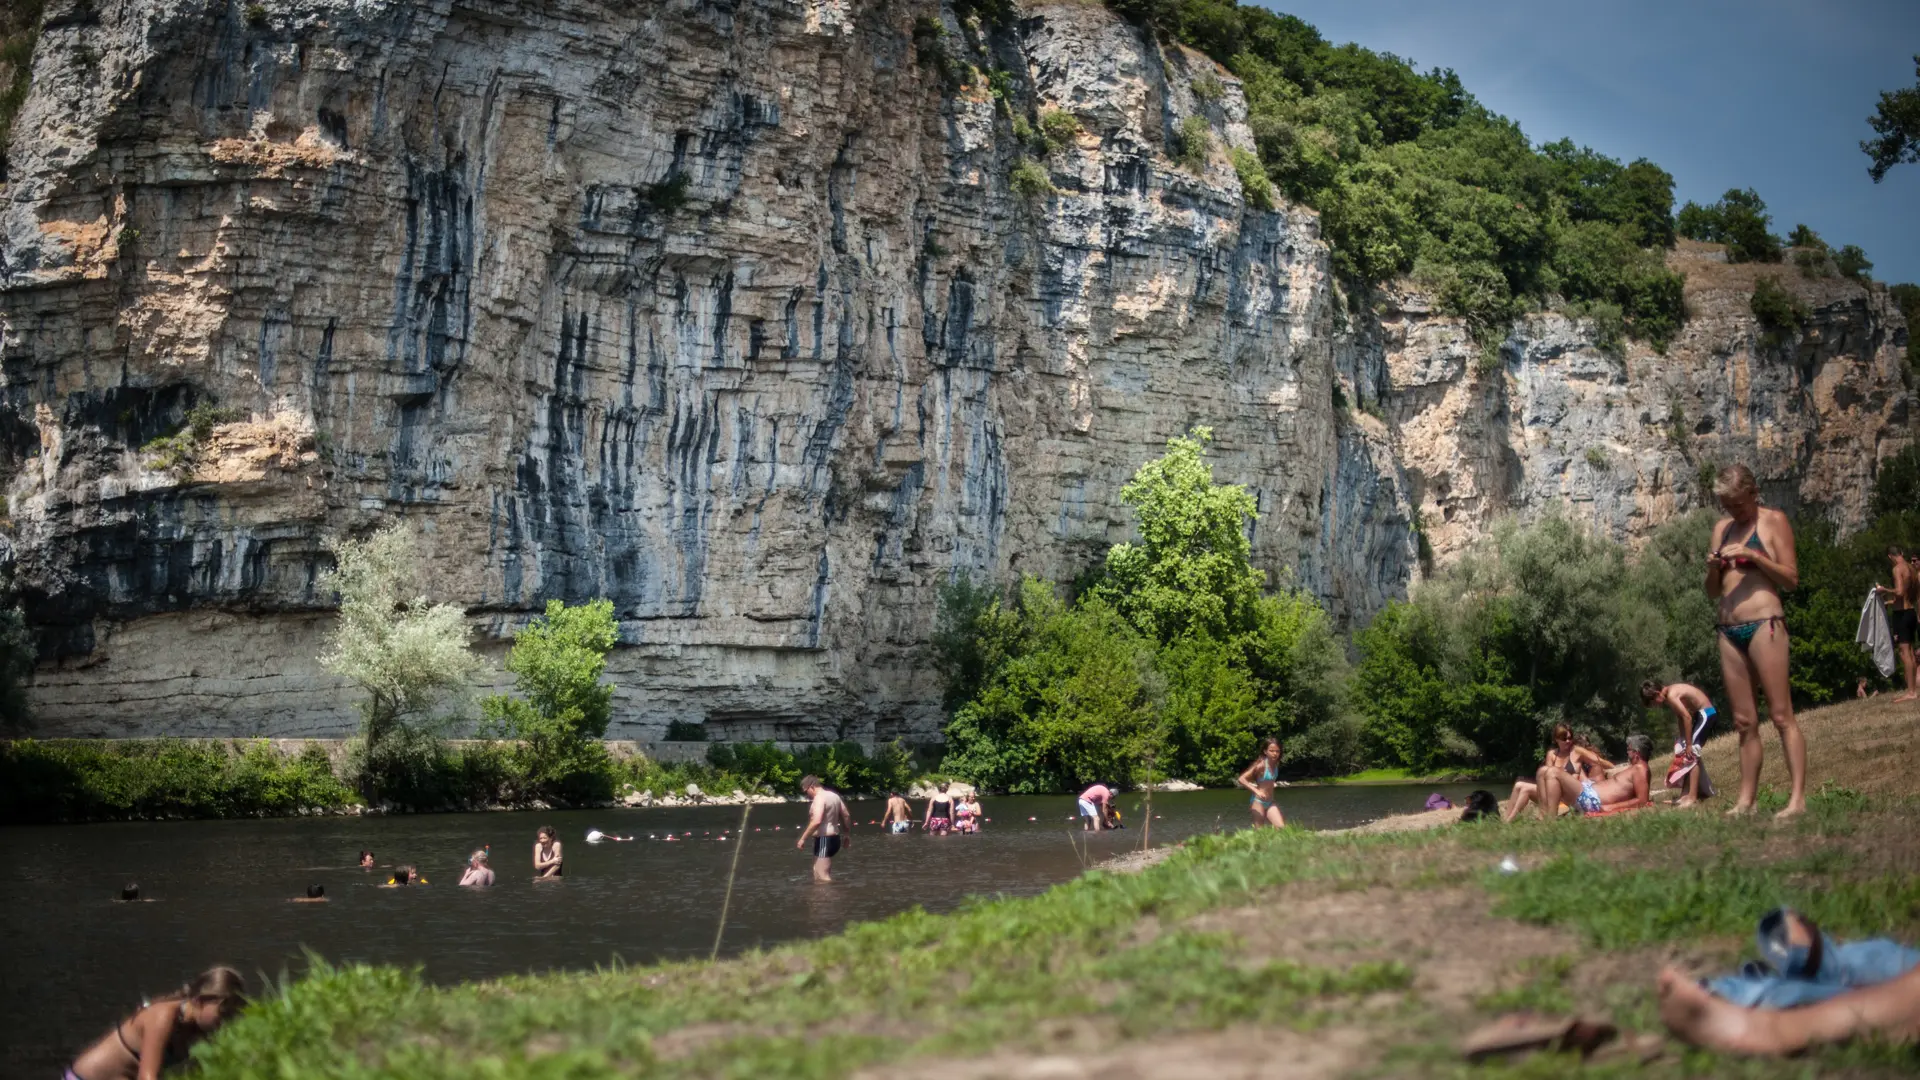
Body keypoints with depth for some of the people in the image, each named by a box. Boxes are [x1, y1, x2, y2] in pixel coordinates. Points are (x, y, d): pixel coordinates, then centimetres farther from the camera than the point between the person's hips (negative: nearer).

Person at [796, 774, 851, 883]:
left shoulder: (819, 798, -17)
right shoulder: (834, 795, 13)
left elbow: (817, 821, -29)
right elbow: (846, 816, 20)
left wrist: (803, 838, -24)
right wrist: (846, 835, 31)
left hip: (824, 840, -11)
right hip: (834, 838, 11)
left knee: (822, 877, -9)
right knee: (819, 873, 19)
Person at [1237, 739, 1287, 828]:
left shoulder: (1276, 764, 1)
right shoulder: (1261, 765, -18)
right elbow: (1241, 779, -22)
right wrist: (1257, 791, -29)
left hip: (1270, 803, 6)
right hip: (1258, 802, -6)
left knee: (1281, 828, -8)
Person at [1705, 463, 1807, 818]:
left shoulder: (1774, 521, 2)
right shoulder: (1722, 528, 17)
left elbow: (1791, 579, -4)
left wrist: (1752, 554, -15)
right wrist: (1713, 567, -3)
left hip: (1764, 624, -6)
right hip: (1729, 631, 6)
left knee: (1781, 715, -9)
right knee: (1744, 723, 7)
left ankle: (1798, 799, -11)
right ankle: (1746, 801, 8)